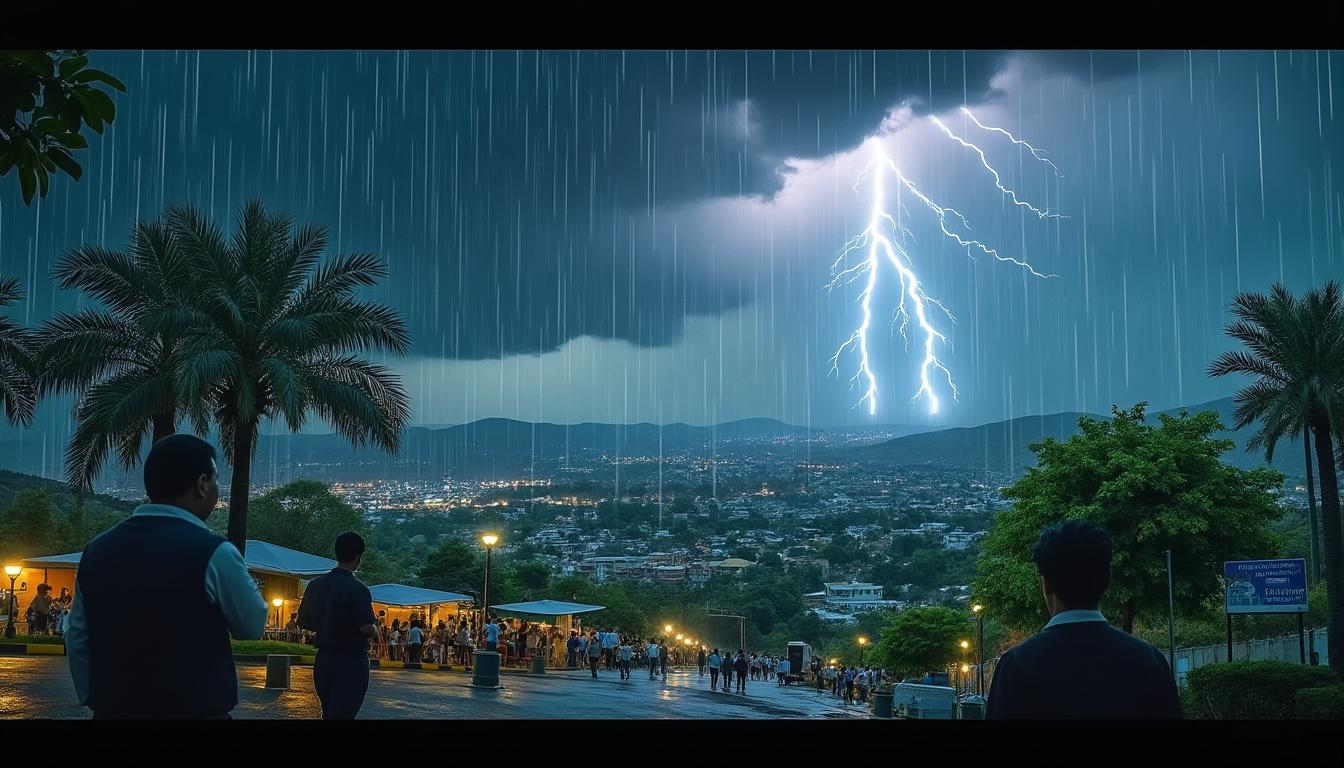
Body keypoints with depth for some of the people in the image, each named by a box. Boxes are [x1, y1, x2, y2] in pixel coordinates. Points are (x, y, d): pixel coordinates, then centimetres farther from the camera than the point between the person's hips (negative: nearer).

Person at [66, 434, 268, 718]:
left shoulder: (97, 550, 2)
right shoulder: (213, 553, -15)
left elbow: (77, 640, 9)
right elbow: (253, 626, -1)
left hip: (114, 709, 5)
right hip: (196, 710, -5)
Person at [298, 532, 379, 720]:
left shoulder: (315, 585, 3)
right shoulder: (358, 589, -17)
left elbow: (303, 622, 11)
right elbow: (367, 629, -23)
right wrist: (375, 630, -1)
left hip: (323, 660, 7)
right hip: (351, 662, -6)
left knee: (329, 713, 21)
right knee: (342, 714, -6)